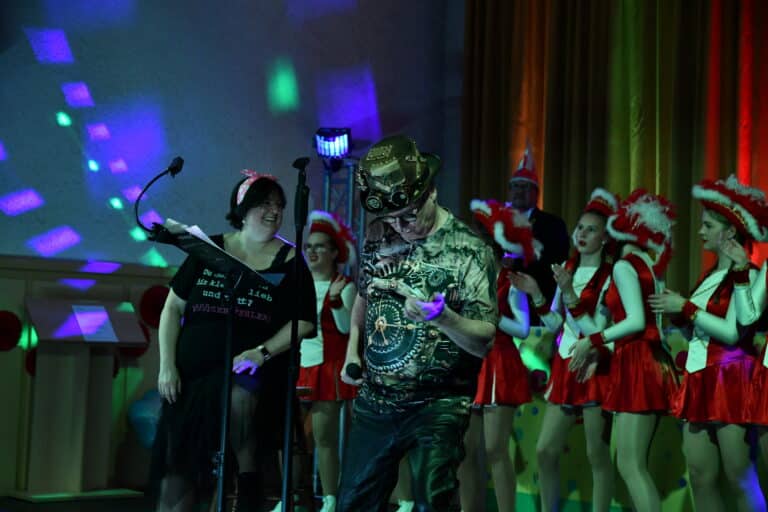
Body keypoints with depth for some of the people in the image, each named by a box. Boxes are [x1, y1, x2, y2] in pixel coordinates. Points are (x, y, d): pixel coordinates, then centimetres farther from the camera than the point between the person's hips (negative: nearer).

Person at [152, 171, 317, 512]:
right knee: (177, 465, 1)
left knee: (239, 397, -36)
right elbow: (173, 308, 8)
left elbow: (304, 322, -1)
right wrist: (167, 364, -1)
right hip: (192, 375, 2)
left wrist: (262, 352, -15)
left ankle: (250, 481, -18)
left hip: (250, 370, -2)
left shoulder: (289, 260, 2)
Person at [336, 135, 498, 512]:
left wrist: (441, 316, -33)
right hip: (374, 401, 6)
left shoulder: (468, 249, -13)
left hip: (438, 406, -5)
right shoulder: (377, 236, 2)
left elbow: (483, 341, -15)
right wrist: (352, 351, 8)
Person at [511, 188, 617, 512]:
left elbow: (596, 330, -16)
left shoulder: (611, 276, -8)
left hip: (596, 368, -6)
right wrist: (536, 295, 0)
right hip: (564, 367, 7)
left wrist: (568, 292, -23)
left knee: (598, 456, -1)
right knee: (545, 451, 7)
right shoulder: (568, 268, 11)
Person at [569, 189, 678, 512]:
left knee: (630, 466, -9)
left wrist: (593, 342, -10)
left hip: (637, 366, -9)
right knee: (633, 464, 12)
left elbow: (636, 322, -19)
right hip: (649, 363, 9)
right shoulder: (648, 265, 15)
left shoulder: (624, 266, -9)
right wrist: (601, 350, 15)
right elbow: (646, 322, 13)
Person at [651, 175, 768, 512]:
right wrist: (676, 312, 4)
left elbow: (733, 332, -19)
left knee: (740, 479, -5)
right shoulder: (709, 276, 16)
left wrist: (686, 308, -13)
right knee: (700, 477, 7)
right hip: (699, 381, 8)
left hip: (730, 382, -8)